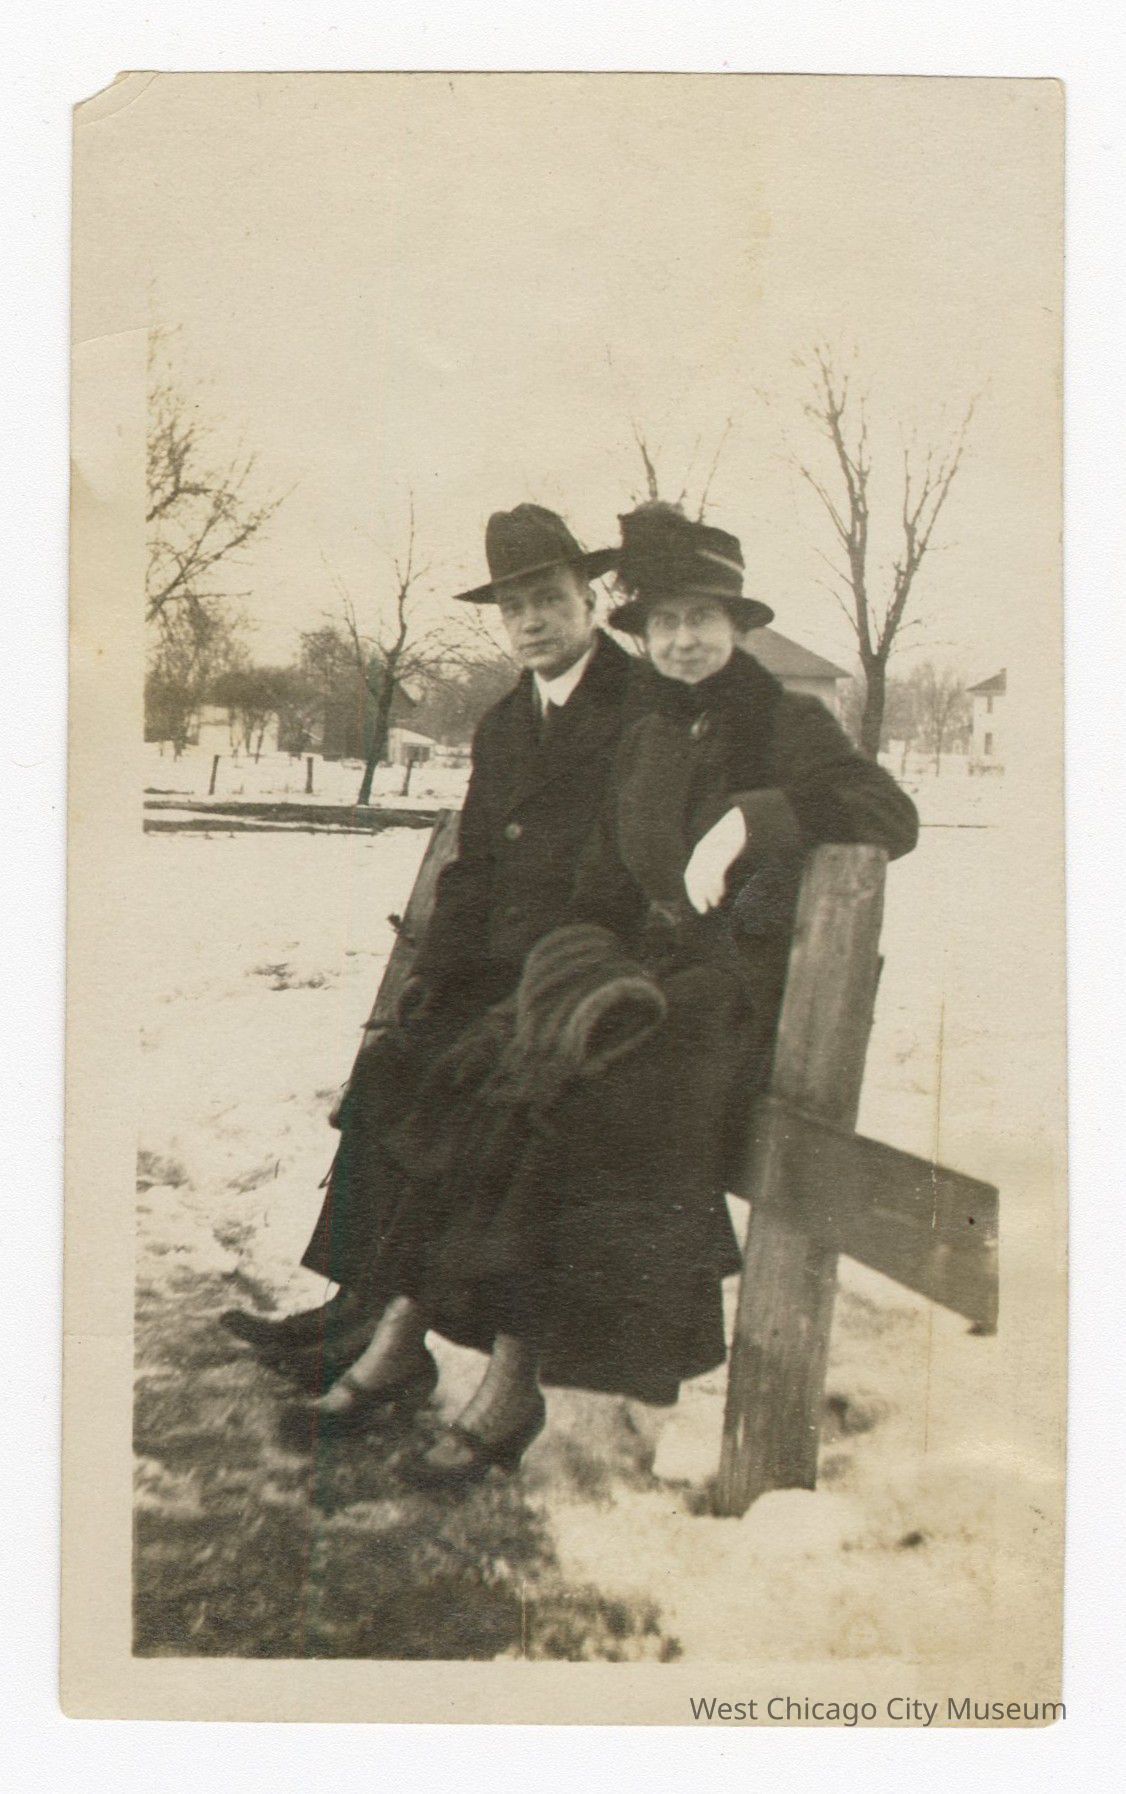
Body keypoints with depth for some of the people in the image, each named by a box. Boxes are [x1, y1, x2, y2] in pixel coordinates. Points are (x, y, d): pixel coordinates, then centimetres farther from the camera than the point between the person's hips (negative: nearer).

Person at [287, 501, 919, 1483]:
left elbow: (892, 814, -18)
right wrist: (580, 962, 2)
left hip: (741, 981, -6)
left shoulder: (789, 723, -1)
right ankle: (402, 1333, -13)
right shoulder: (645, 731, 16)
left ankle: (514, 1380, -21)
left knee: (566, 1095, -29)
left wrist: (749, 815, -26)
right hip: (647, 963, 6)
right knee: (476, 1073, -18)